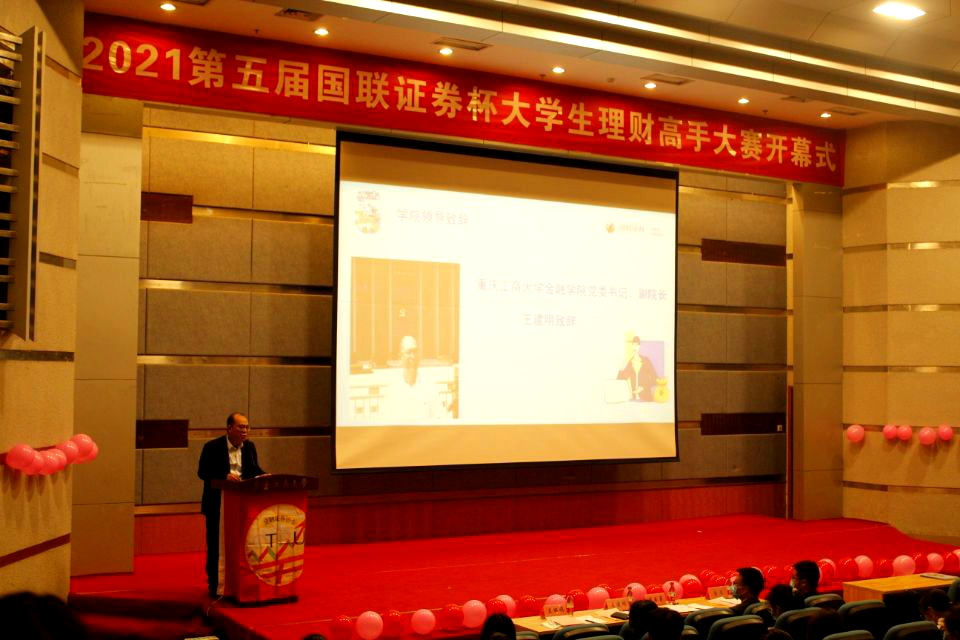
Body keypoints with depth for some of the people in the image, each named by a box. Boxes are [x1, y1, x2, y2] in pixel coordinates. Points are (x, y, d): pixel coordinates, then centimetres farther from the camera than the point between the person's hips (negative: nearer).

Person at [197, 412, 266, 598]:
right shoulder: (213, 447, -9)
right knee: (216, 545, 3)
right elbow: (202, 472, -13)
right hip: (218, 505, -4)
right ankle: (215, 585, 13)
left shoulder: (249, 447, 6)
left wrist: (263, 476, -12)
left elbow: (254, 470, 11)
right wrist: (225, 476, -28)